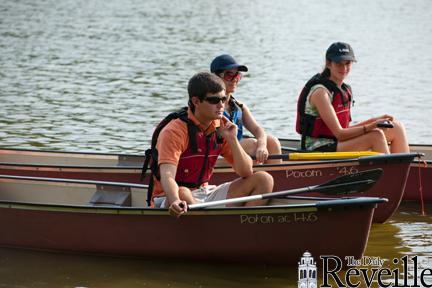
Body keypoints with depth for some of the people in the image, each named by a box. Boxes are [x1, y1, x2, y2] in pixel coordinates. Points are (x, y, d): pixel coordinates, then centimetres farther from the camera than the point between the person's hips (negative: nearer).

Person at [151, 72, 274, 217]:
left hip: (206, 195, 7)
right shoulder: (175, 131, -16)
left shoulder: (221, 129, 5)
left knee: (264, 180, -5)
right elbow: (167, 176, -30)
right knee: (182, 193, -42)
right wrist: (175, 201, -52)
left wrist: (232, 140, -11)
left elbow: (246, 173, 3)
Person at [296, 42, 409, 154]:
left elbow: (344, 129, 12)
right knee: (375, 136, -26)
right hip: (318, 150, -9)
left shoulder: (345, 90, 12)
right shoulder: (320, 92, -15)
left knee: (397, 127, -1)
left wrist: (375, 121, 5)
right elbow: (339, 134, -19)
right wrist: (370, 127, -28)